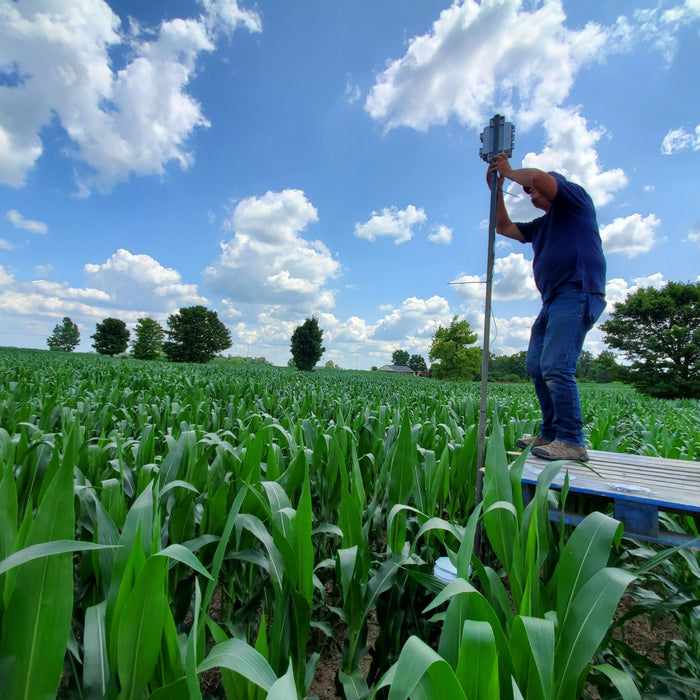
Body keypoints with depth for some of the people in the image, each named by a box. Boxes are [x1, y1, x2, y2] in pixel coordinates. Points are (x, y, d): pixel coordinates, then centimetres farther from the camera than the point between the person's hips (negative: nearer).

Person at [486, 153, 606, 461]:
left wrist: (509, 171, 7)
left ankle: (571, 441, -13)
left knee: (556, 367, -19)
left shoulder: (575, 198, 7)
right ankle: (550, 434, 12)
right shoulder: (541, 225, 29)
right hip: (553, 301, 10)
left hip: (578, 294, -9)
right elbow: (504, 227, 28)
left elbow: (538, 177, -10)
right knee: (536, 366, 5)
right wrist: (497, 189, 22)